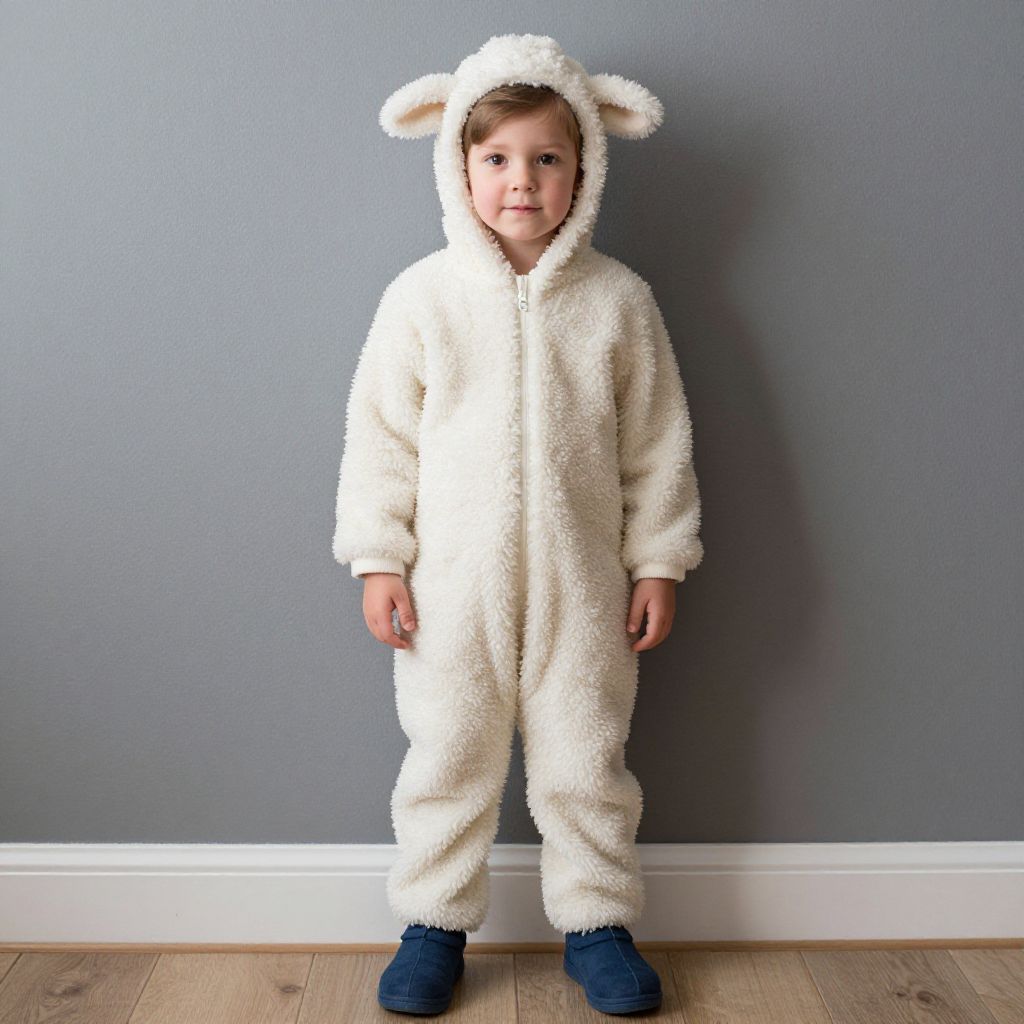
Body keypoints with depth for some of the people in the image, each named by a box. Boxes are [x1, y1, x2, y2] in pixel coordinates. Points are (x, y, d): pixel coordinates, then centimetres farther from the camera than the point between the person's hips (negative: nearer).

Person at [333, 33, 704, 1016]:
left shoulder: (619, 299, -1)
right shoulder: (421, 296, -3)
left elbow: (657, 443, 3)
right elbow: (379, 433, 0)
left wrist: (659, 563, 2)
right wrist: (377, 558, -3)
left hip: (580, 584, 1)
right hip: (452, 580, 0)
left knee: (586, 760, 11)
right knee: (445, 758, 11)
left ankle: (596, 923, 31)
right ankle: (434, 925, 30)